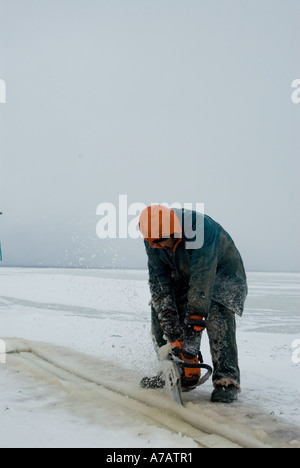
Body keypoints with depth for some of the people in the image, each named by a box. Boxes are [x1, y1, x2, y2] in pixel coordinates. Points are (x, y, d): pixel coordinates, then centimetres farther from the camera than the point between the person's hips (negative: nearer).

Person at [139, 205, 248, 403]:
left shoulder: (200, 228, -39)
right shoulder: (153, 240, -19)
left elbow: (203, 279, -41)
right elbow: (159, 280, -17)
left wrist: (194, 322, -43)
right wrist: (167, 316, -26)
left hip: (222, 272, -6)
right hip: (185, 277, 6)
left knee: (217, 315, -28)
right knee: (159, 310, -3)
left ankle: (227, 380, -24)